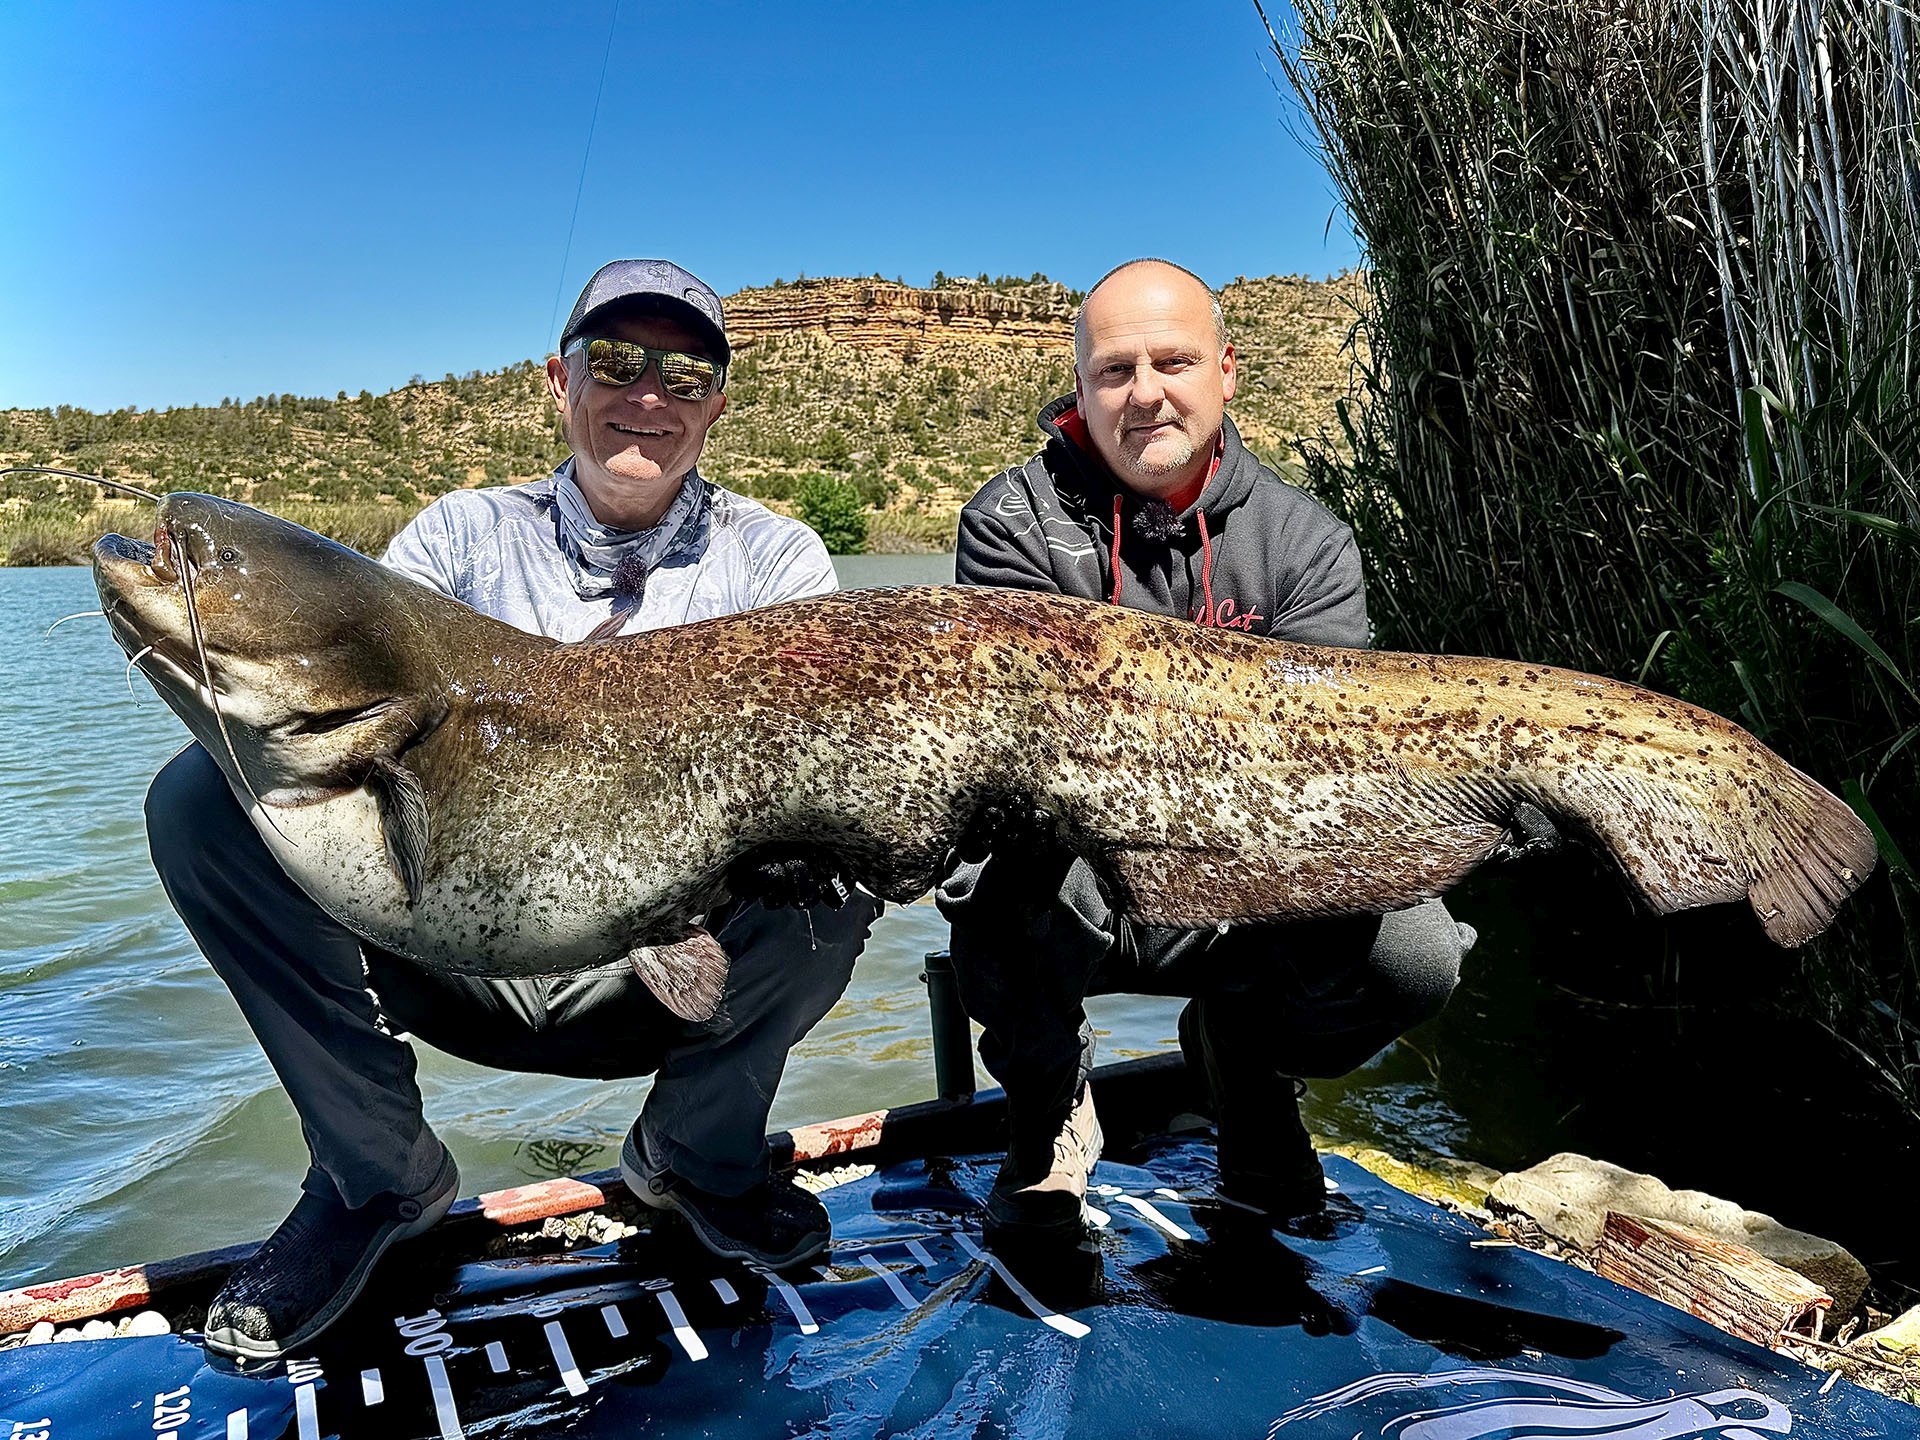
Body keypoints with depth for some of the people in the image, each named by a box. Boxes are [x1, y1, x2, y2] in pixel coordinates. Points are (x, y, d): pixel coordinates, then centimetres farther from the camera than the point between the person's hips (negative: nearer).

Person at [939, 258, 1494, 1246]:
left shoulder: (1304, 541, -1)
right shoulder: (1013, 522, -6)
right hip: (1072, 895, -1)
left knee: (1415, 952, -23)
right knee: (1005, 860, -36)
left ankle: (1246, 1057, 14)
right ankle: (1049, 1105, 0)